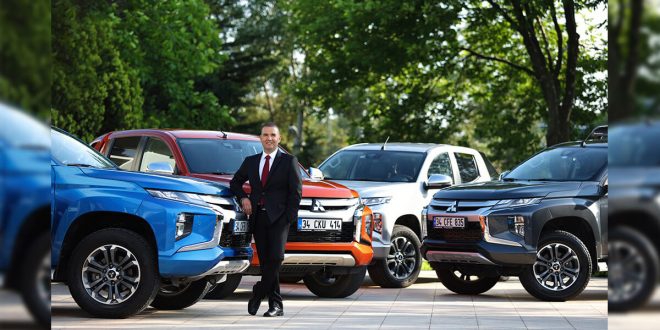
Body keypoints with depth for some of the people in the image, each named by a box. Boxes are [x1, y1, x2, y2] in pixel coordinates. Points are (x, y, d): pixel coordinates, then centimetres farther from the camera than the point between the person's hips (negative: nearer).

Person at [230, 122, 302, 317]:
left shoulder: (288, 161, 4)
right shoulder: (251, 162, 16)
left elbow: (296, 191, 0)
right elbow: (235, 182, 28)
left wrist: (289, 217, -8)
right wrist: (243, 198, 9)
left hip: (278, 218, -4)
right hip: (258, 218, 4)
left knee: (276, 258, -16)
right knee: (265, 262, 2)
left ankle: (258, 293, -5)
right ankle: (276, 304, 5)